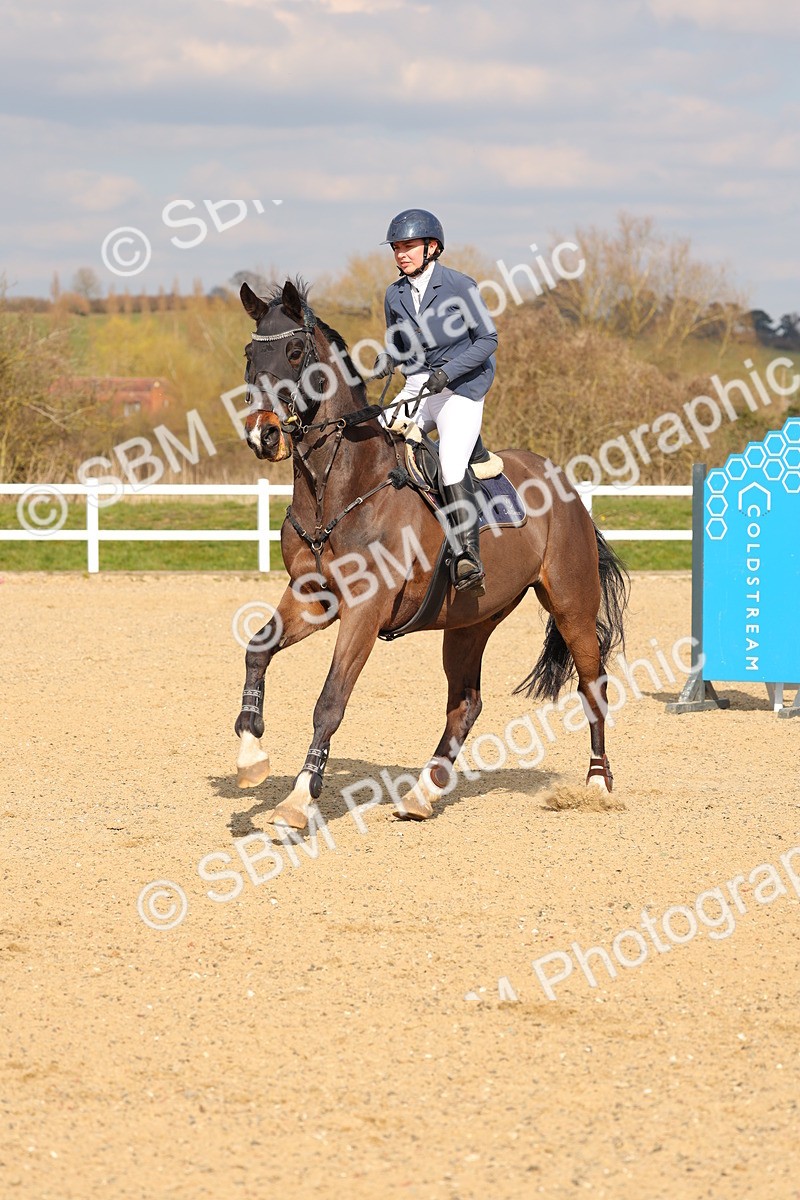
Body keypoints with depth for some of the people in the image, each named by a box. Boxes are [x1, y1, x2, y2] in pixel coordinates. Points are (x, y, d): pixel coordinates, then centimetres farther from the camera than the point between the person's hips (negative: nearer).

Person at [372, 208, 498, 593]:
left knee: (451, 464, -24)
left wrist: (448, 372, -19)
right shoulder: (395, 294, 7)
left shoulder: (459, 287, -9)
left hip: (461, 388, -6)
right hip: (416, 389, 6)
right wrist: (385, 361, -5)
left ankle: (469, 558, -30)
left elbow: (487, 339, -8)